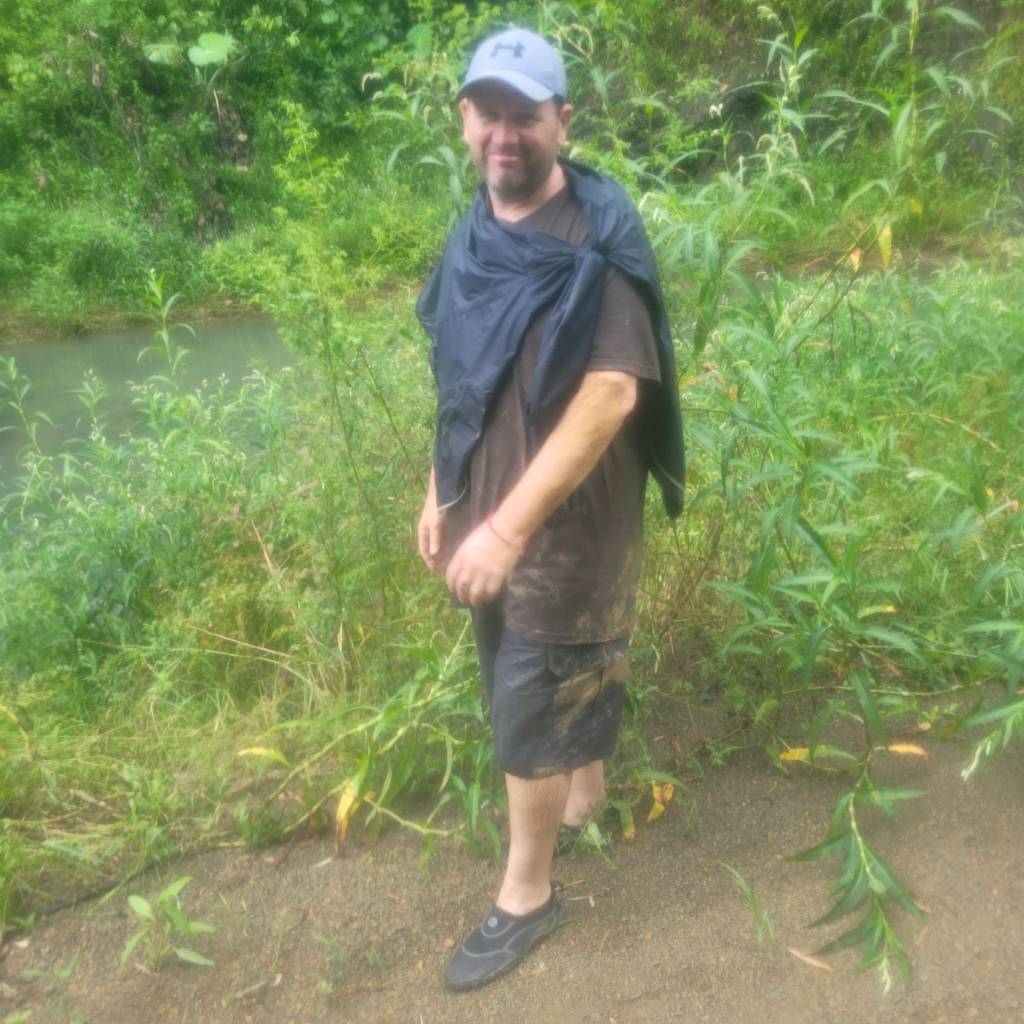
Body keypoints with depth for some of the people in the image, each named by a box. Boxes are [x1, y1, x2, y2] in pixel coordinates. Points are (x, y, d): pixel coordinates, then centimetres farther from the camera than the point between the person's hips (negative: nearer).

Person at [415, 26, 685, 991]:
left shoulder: (597, 243, -18)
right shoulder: (472, 238, 6)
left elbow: (612, 394, -26)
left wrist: (511, 525, -28)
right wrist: (442, 493, 14)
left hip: (564, 526, -7)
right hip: (488, 514, 7)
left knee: (530, 711, 5)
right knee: (564, 676, 24)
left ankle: (525, 895, 26)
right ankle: (585, 787, 51)